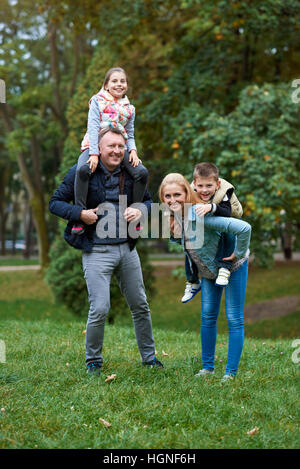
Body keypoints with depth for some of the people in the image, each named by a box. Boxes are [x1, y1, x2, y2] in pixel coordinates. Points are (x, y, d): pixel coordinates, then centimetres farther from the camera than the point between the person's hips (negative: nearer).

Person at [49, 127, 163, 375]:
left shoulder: (130, 173, 7)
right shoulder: (81, 173, -6)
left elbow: (148, 200, 19)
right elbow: (55, 202, -1)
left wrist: (140, 210, -4)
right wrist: (80, 213, -17)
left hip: (127, 249, 5)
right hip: (97, 251, -4)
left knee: (140, 306, 12)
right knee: (100, 309, -8)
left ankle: (149, 356, 27)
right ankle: (93, 361, 12)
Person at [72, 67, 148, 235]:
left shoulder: (129, 108, 16)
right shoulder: (97, 101, 4)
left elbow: (130, 135, 17)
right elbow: (93, 127, -7)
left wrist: (133, 150, -6)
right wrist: (94, 153, -19)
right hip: (95, 145, -3)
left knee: (142, 172, -20)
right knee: (83, 169, -35)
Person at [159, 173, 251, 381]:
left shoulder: (200, 216, -36)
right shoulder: (174, 216, -12)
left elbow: (244, 228, -41)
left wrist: (238, 254, -29)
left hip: (233, 267, -7)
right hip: (209, 270, 7)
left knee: (234, 319, -3)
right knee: (207, 317, 9)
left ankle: (231, 373, 2)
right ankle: (207, 367, 19)